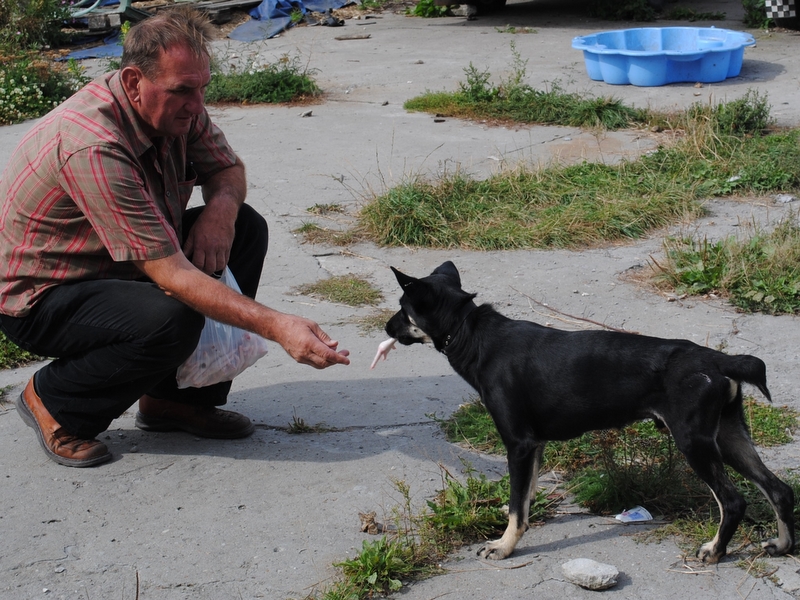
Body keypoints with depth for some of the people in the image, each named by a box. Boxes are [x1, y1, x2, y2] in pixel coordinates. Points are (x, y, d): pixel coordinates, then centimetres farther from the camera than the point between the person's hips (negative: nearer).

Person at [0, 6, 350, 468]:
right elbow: (169, 273, -37)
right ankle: (54, 402, -5)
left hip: (117, 268, 9)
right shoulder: (93, 146, -34)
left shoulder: (179, 109, -9)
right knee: (171, 319, -34)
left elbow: (228, 169, 9)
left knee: (246, 228, -5)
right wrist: (276, 326, -41)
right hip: (41, 295, -9)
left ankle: (178, 397, 3)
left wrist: (221, 207, -17)